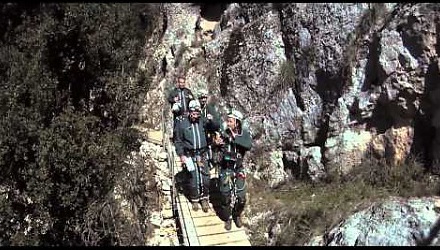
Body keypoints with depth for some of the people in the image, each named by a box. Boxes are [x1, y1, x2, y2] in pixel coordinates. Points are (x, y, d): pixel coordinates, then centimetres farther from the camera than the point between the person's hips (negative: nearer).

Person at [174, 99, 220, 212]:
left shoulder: (202, 121, 0)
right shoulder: (182, 123, -4)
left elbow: (216, 127, 0)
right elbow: (178, 141, 1)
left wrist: (211, 121, -20)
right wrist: (181, 155, -6)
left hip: (202, 154, 2)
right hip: (189, 155, -2)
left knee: (205, 177, 1)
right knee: (193, 178, -1)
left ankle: (204, 199, 19)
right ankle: (195, 200, 18)